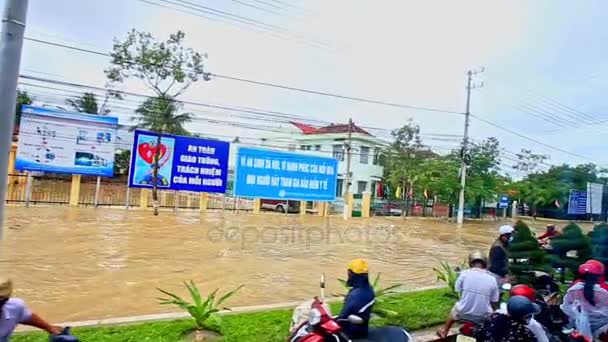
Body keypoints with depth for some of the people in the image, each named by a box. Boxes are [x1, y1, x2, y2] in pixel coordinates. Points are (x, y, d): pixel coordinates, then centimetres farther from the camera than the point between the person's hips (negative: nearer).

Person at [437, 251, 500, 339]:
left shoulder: (464, 273, -8)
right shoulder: (492, 279, -6)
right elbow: (494, 303, 1)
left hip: (463, 313, 0)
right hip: (483, 317, 0)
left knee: (455, 309, 35)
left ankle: (444, 332, 48)